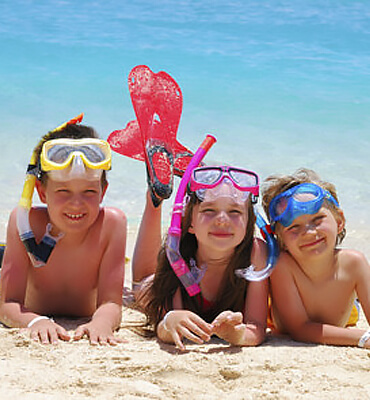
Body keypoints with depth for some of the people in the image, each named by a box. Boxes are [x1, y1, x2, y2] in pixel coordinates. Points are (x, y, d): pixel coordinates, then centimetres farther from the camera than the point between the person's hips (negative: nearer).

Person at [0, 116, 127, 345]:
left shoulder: (112, 223, -27)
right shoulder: (25, 221, -27)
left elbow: (111, 303, -29)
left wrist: (101, 322, -54)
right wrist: (36, 321, -54)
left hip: (83, 327, 1)